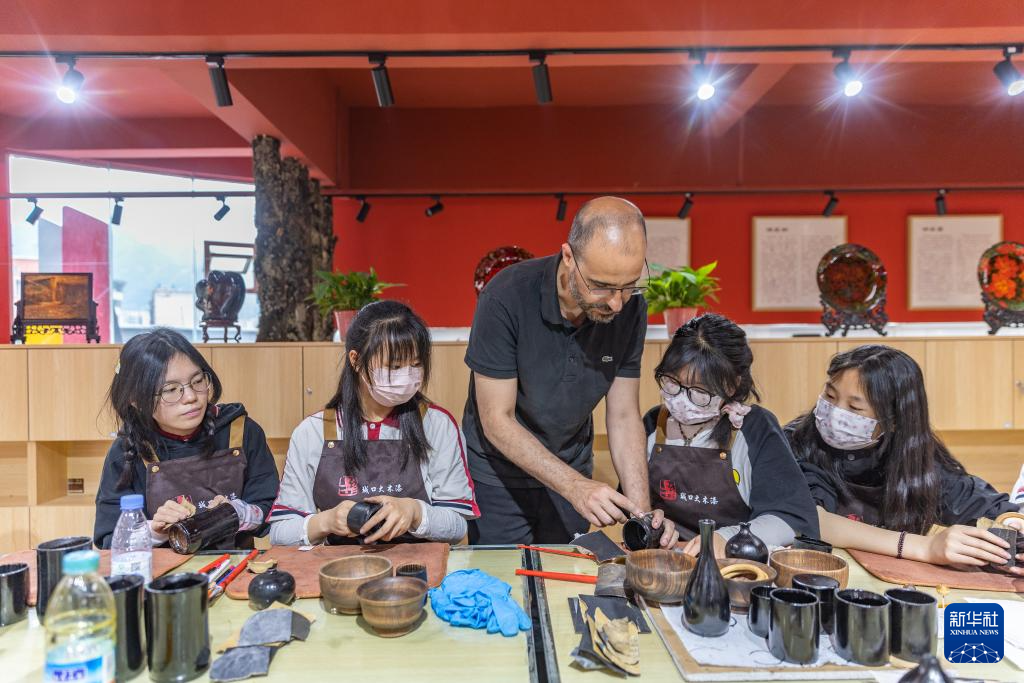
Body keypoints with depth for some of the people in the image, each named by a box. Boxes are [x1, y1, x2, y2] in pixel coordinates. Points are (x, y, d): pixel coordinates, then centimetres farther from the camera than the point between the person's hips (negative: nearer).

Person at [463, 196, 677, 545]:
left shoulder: (630, 308, -16)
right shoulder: (506, 298, -29)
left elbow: (623, 417, -10)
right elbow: (497, 421, -25)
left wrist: (641, 511, -21)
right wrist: (574, 486, -34)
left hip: (571, 469, 4)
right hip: (499, 472, -3)